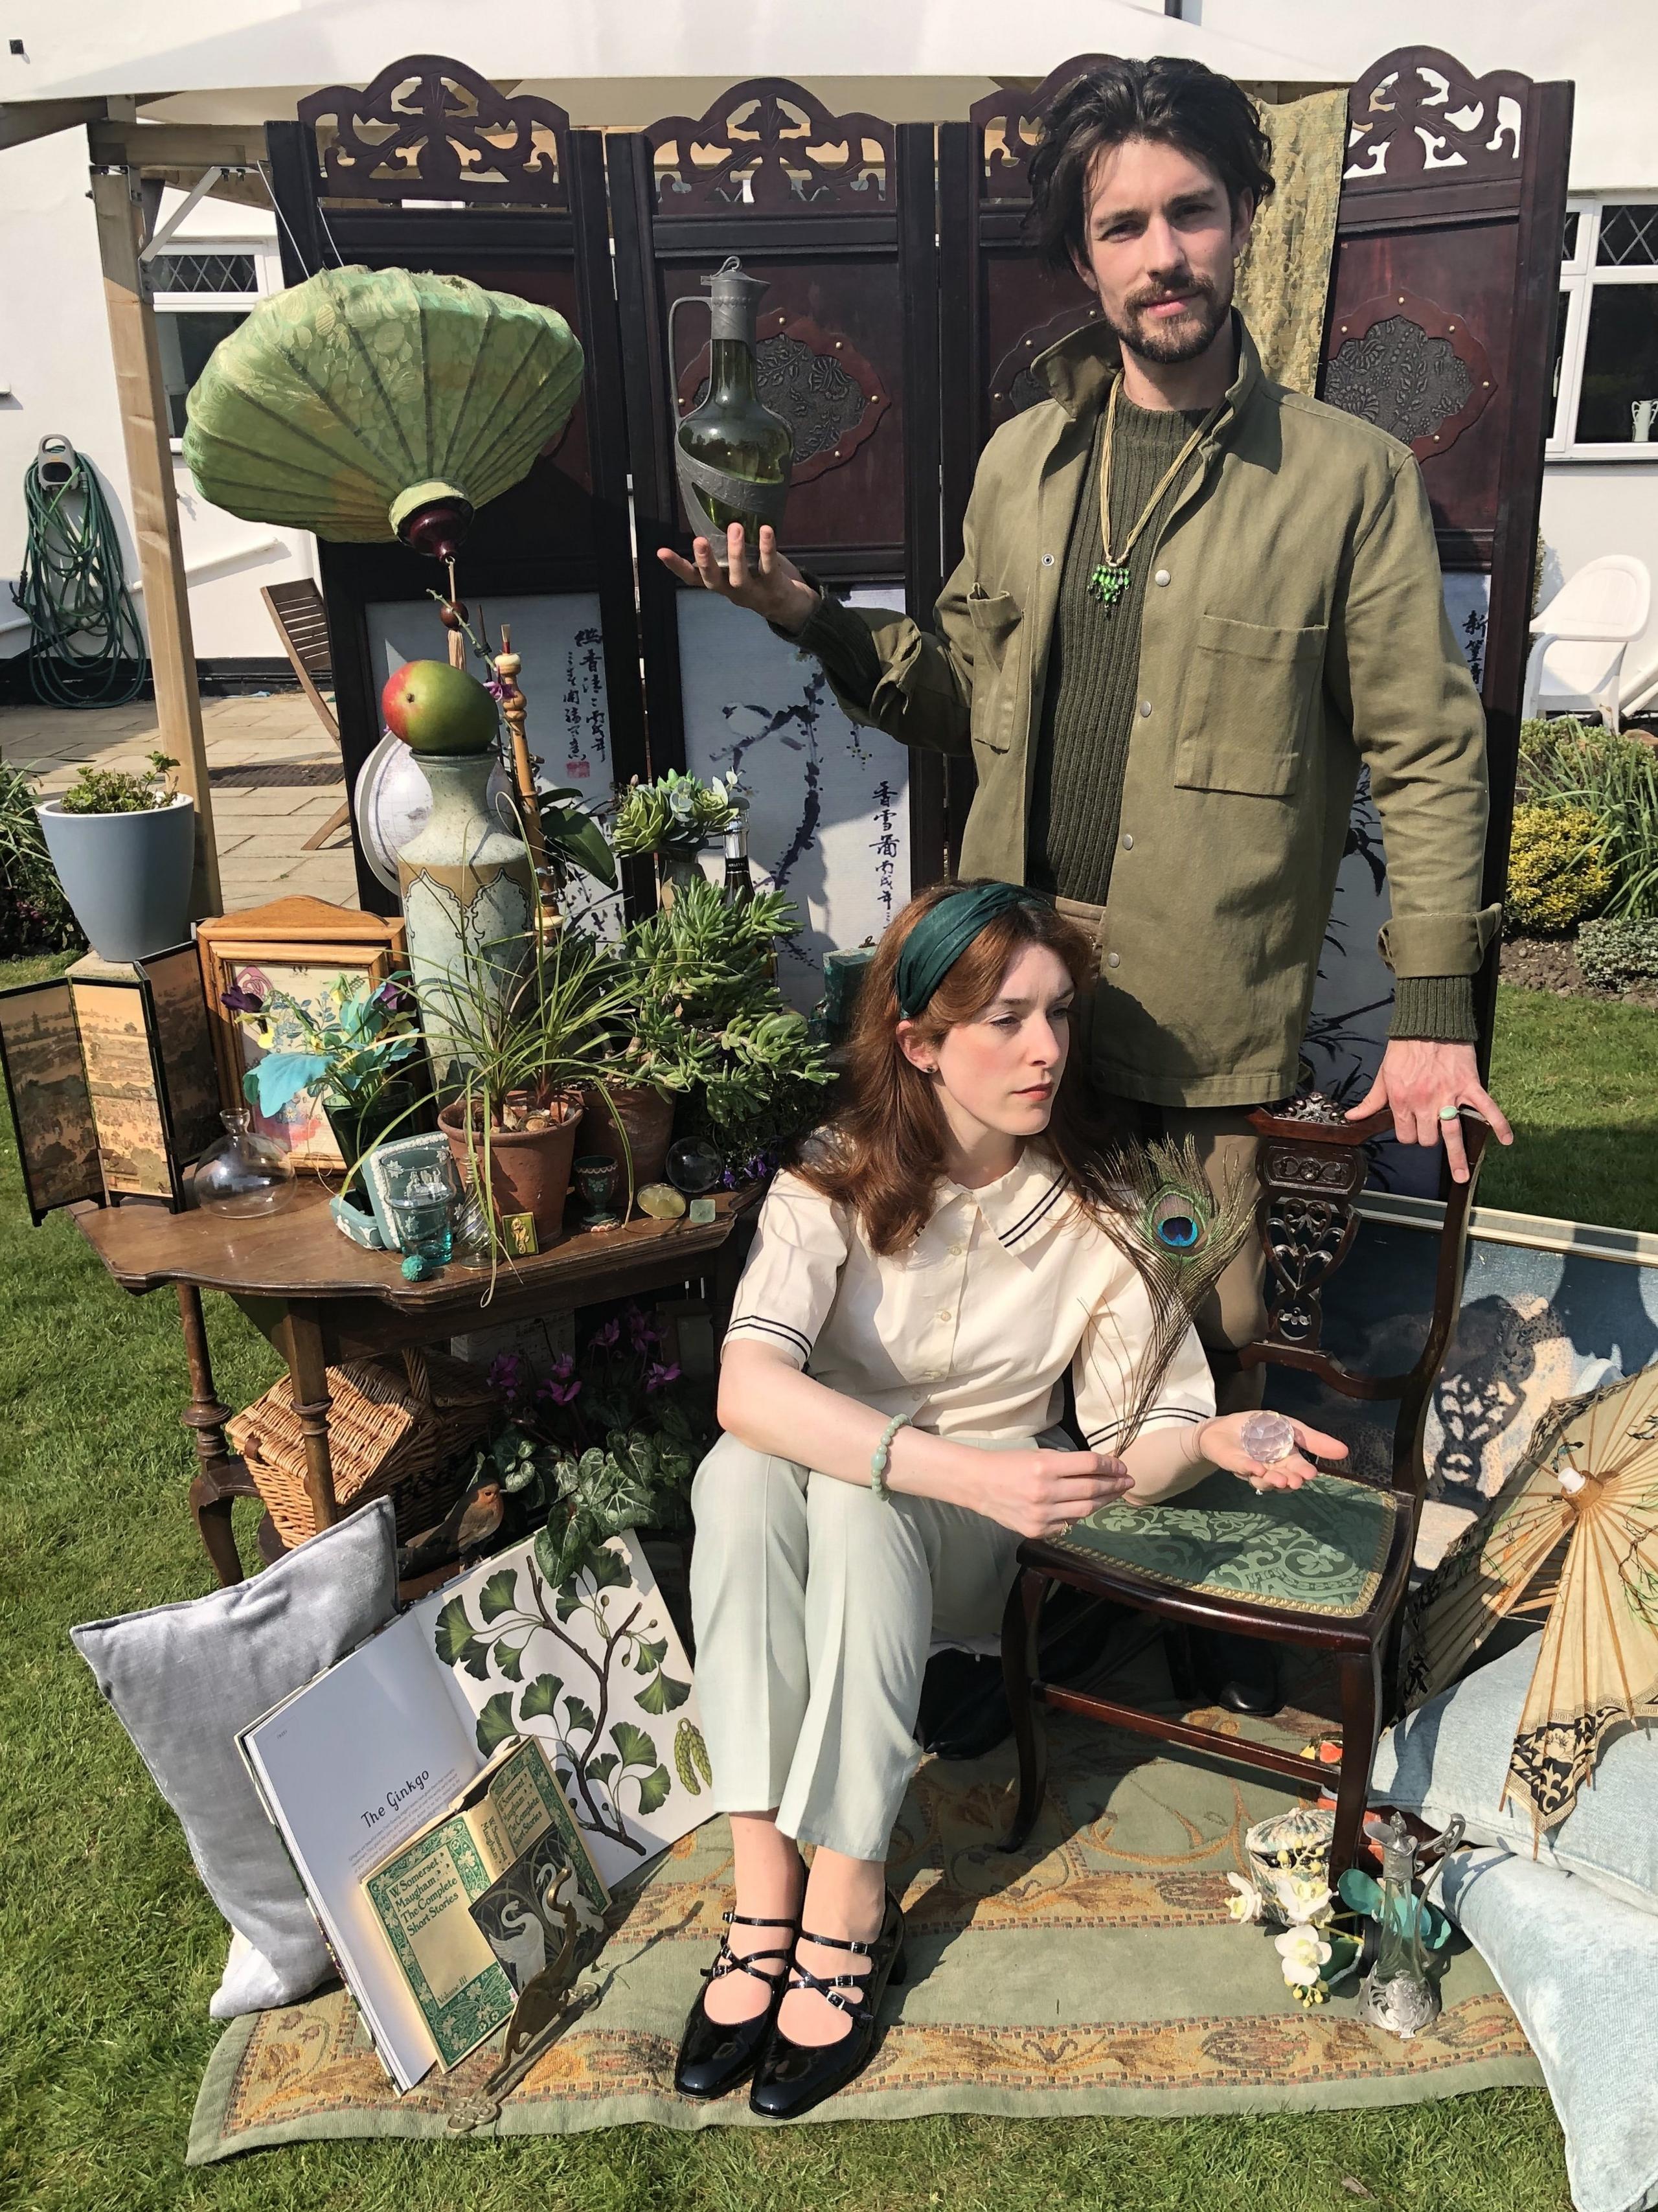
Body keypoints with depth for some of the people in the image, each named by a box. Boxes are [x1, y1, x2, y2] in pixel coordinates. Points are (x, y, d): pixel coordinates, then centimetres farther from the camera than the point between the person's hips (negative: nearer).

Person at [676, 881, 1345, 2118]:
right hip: (811, 1526, 0)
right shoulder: (834, 1186, -14)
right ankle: (764, 1878, -29)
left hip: (966, 1549, 0)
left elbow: (1142, 1436, -5)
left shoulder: (1091, 1215, -8)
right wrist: (969, 1469, -41)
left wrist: (1213, 1439, -29)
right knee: (742, 1469, -34)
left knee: (857, 1499, -34)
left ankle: (847, 1899, -24)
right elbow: (749, 1388, -31)